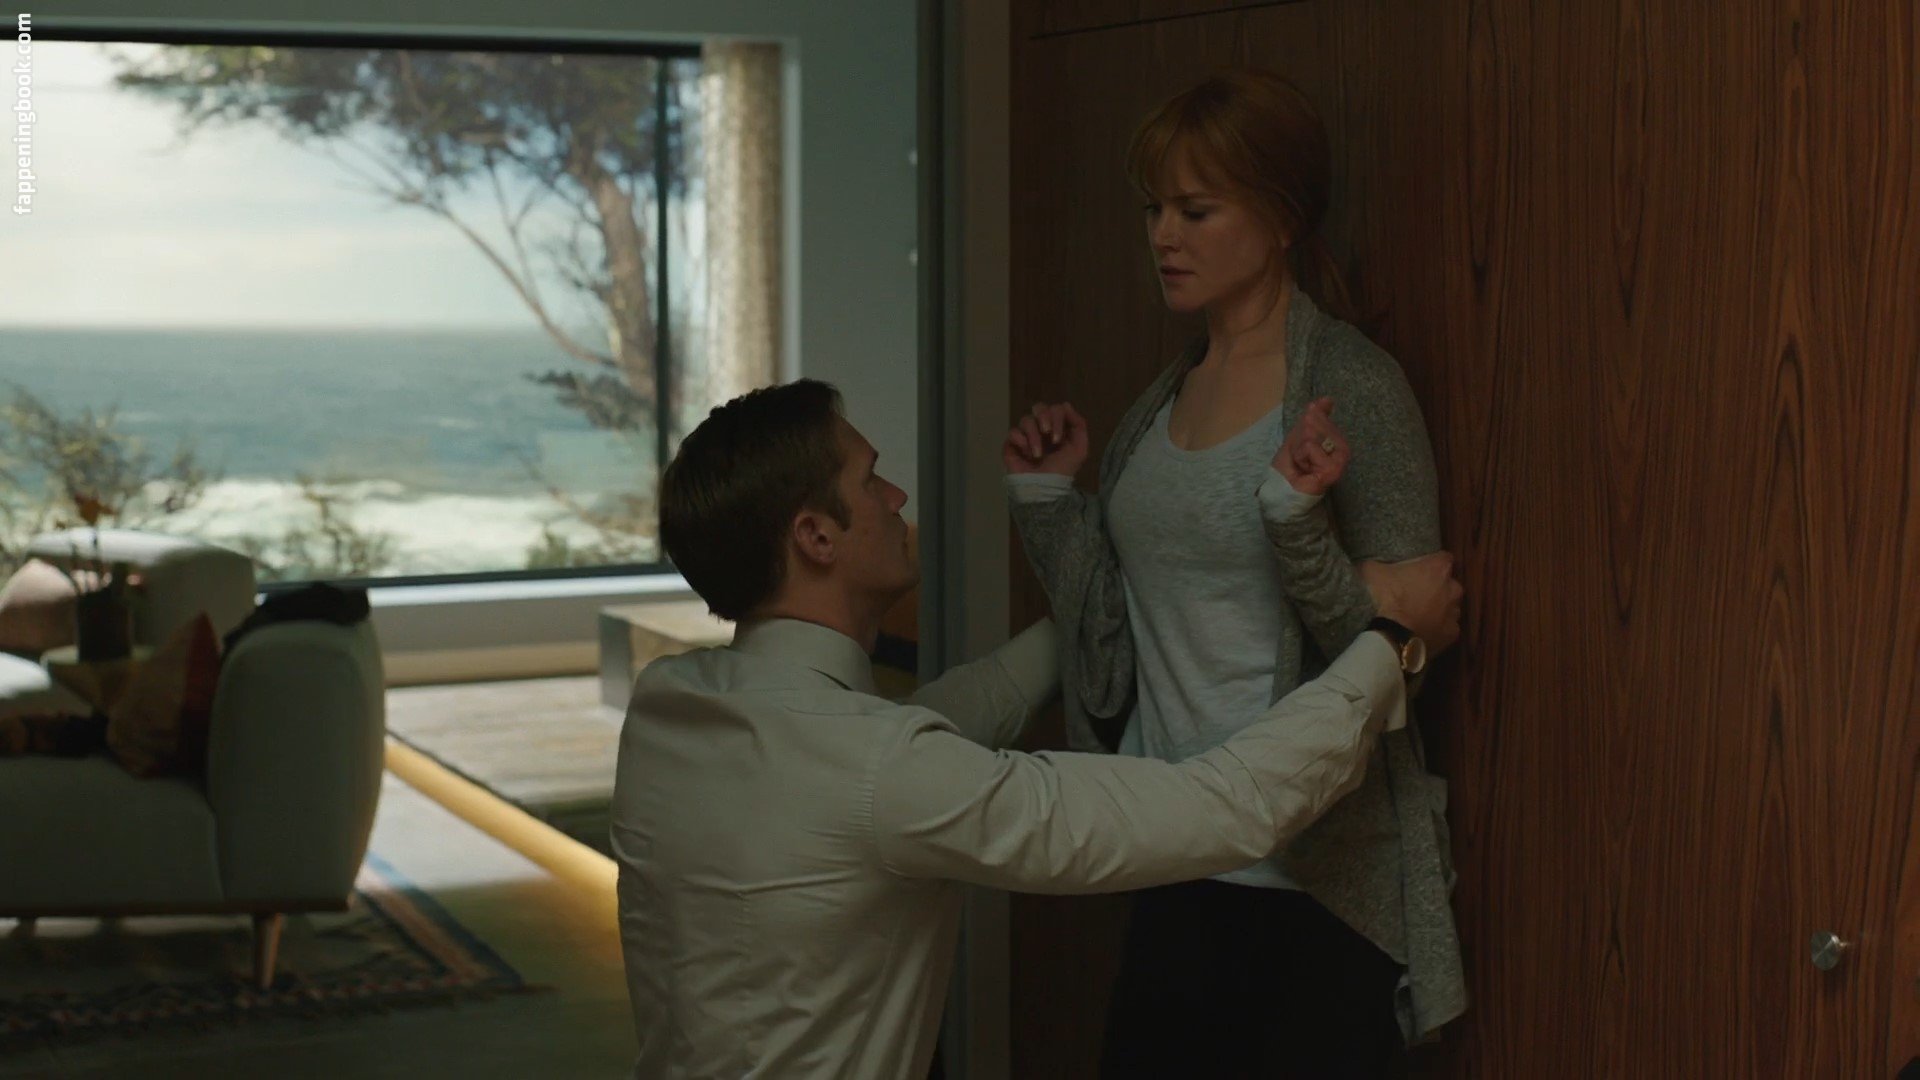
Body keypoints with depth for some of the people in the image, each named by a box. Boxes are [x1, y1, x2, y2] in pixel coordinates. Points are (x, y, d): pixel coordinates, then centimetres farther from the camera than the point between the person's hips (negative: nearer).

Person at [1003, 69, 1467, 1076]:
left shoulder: (1352, 385, -11)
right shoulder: (1164, 399, 10)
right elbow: (1114, 631, 11)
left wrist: (1294, 517, -27)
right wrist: (1045, 499, 3)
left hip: (1312, 878, -6)